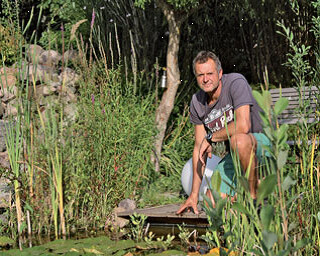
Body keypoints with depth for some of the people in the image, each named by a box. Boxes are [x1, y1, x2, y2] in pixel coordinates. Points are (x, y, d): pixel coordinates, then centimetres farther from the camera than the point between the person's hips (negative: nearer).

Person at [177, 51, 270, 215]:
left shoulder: (236, 82, -19)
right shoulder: (197, 102, 0)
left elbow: (243, 125, -33)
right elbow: (199, 148, 3)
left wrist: (211, 137, -16)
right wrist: (194, 194, 0)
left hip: (263, 141, -6)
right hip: (235, 156, 6)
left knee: (238, 140, -39)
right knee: (212, 202, -10)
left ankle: (255, 196, -19)